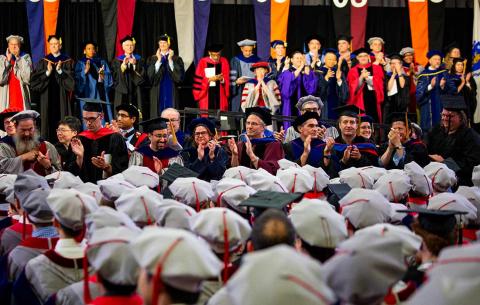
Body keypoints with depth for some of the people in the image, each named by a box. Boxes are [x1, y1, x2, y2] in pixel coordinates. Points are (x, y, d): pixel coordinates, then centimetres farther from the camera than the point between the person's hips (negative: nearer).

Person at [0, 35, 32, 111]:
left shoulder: (26, 58, 6)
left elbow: (27, 78, -9)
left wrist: (18, 59, -6)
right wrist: (8, 61, -6)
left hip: (21, 96, 0)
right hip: (6, 97, 1)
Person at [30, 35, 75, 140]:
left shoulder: (68, 61, 4)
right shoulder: (44, 62, 9)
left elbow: (71, 80, -6)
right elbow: (34, 80, 0)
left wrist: (60, 71, -19)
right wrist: (47, 72, -15)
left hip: (62, 98, -1)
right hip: (47, 98, 1)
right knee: (48, 121, 0)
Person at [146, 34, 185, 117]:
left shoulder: (177, 59, 6)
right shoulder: (152, 59, 9)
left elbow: (180, 75, -8)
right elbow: (150, 74, -5)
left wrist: (170, 60, -10)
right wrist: (158, 60, -9)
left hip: (171, 92, -1)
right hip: (157, 92, 1)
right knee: (158, 113, -2)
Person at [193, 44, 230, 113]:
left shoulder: (224, 62, 4)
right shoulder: (203, 62, -3)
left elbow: (227, 80, 4)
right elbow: (199, 80, -4)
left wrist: (222, 79, -17)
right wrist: (210, 79, -18)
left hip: (220, 97, 2)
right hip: (207, 97, -2)